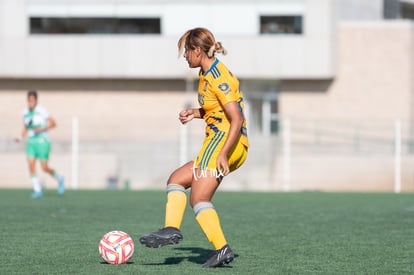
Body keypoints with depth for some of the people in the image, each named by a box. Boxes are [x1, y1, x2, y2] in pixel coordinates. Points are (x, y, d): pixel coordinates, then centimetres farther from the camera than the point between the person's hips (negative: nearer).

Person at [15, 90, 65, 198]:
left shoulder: (41, 110, -13)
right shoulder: (25, 112, 5)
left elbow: (53, 123, -10)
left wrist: (41, 129, -21)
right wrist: (21, 138, 0)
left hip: (42, 142, -5)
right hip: (31, 142, 5)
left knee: (44, 168, -5)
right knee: (31, 166, -9)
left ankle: (59, 179, 23)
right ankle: (38, 190, -3)